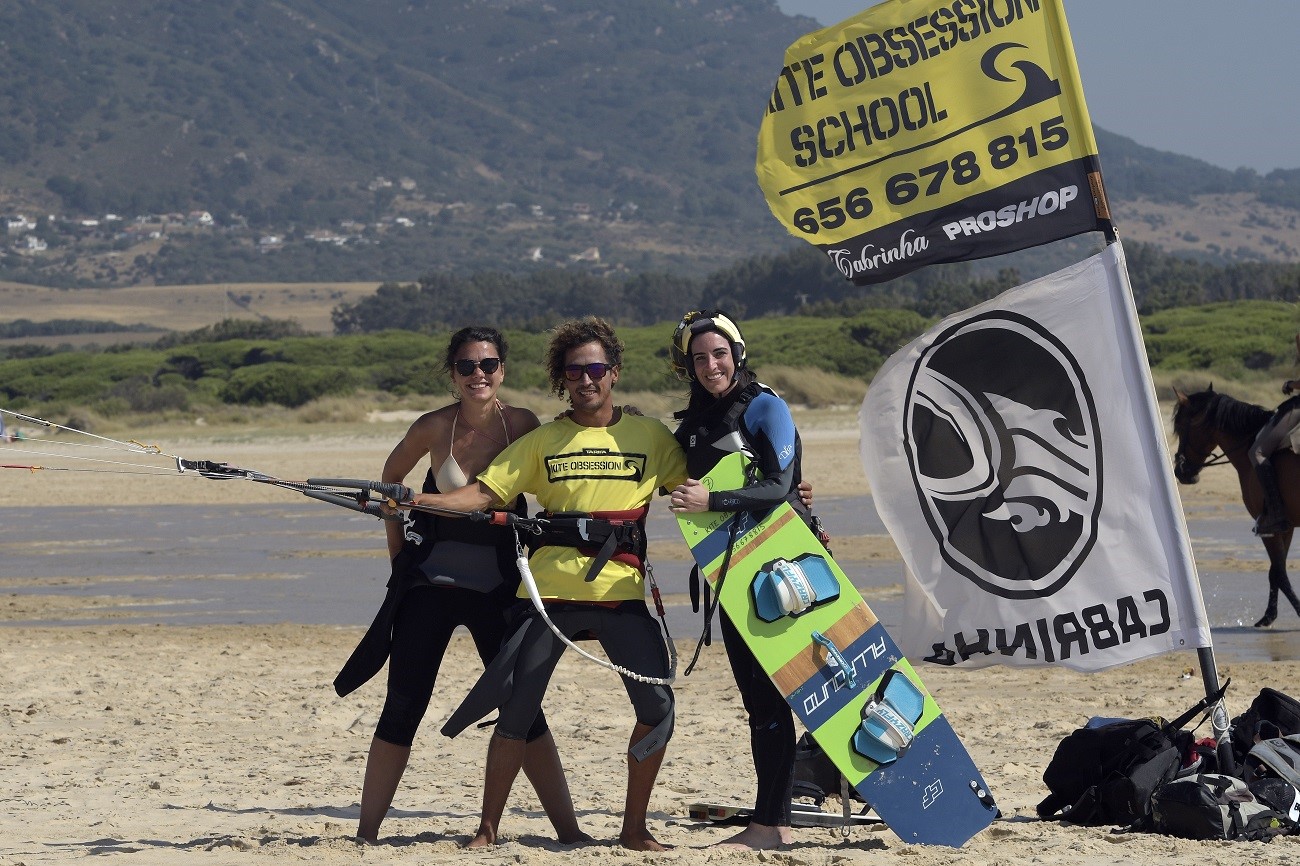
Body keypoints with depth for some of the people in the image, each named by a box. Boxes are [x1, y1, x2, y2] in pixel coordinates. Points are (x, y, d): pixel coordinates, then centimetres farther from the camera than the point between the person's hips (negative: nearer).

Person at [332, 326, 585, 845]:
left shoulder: (521, 425, -6)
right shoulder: (434, 427, -6)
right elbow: (391, 477, 12)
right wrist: (398, 550, 8)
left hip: (497, 585, 0)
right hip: (431, 582, 0)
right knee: (402, 709, 0)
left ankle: (569, 831, 2)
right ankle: (366, 833, 7)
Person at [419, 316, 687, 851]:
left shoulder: (650, 437, 9)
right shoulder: (542, 442, 9)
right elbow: (483, 494, 3)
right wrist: (417, 501, -12)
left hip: (621, 591, 0)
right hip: (550, 588, 0)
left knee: (657, 707, -7)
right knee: (515, 710, -3)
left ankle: (634, 827, 9)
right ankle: (488, 828, 9)